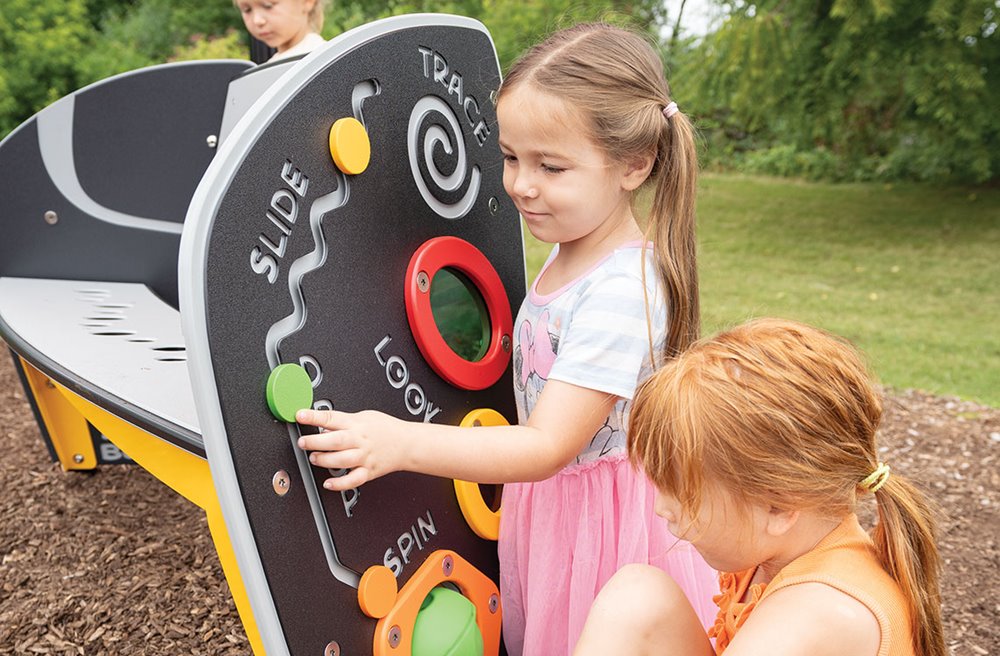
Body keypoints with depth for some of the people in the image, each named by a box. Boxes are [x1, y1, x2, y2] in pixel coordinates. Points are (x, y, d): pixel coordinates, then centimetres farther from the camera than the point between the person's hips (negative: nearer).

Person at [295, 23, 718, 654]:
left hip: (606, 520, -8)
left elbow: (547, 446, -31)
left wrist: (402, 443, -38)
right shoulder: (570, 253, -1)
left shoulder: (620, 292, -30)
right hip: (551, 501, 8)